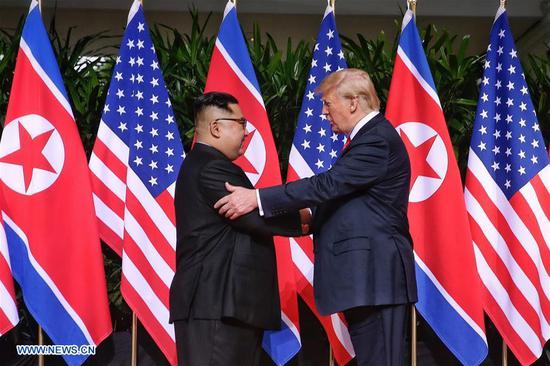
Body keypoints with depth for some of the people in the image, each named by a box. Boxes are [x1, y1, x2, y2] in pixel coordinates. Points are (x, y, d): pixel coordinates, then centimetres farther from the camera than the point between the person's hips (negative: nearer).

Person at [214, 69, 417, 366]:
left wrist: (257, 198, -21)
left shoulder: (377, 140, -14)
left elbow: (328, 184, -22)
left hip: (375, 276, -10)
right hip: (368, 274, 10)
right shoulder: (373, 136, 18)